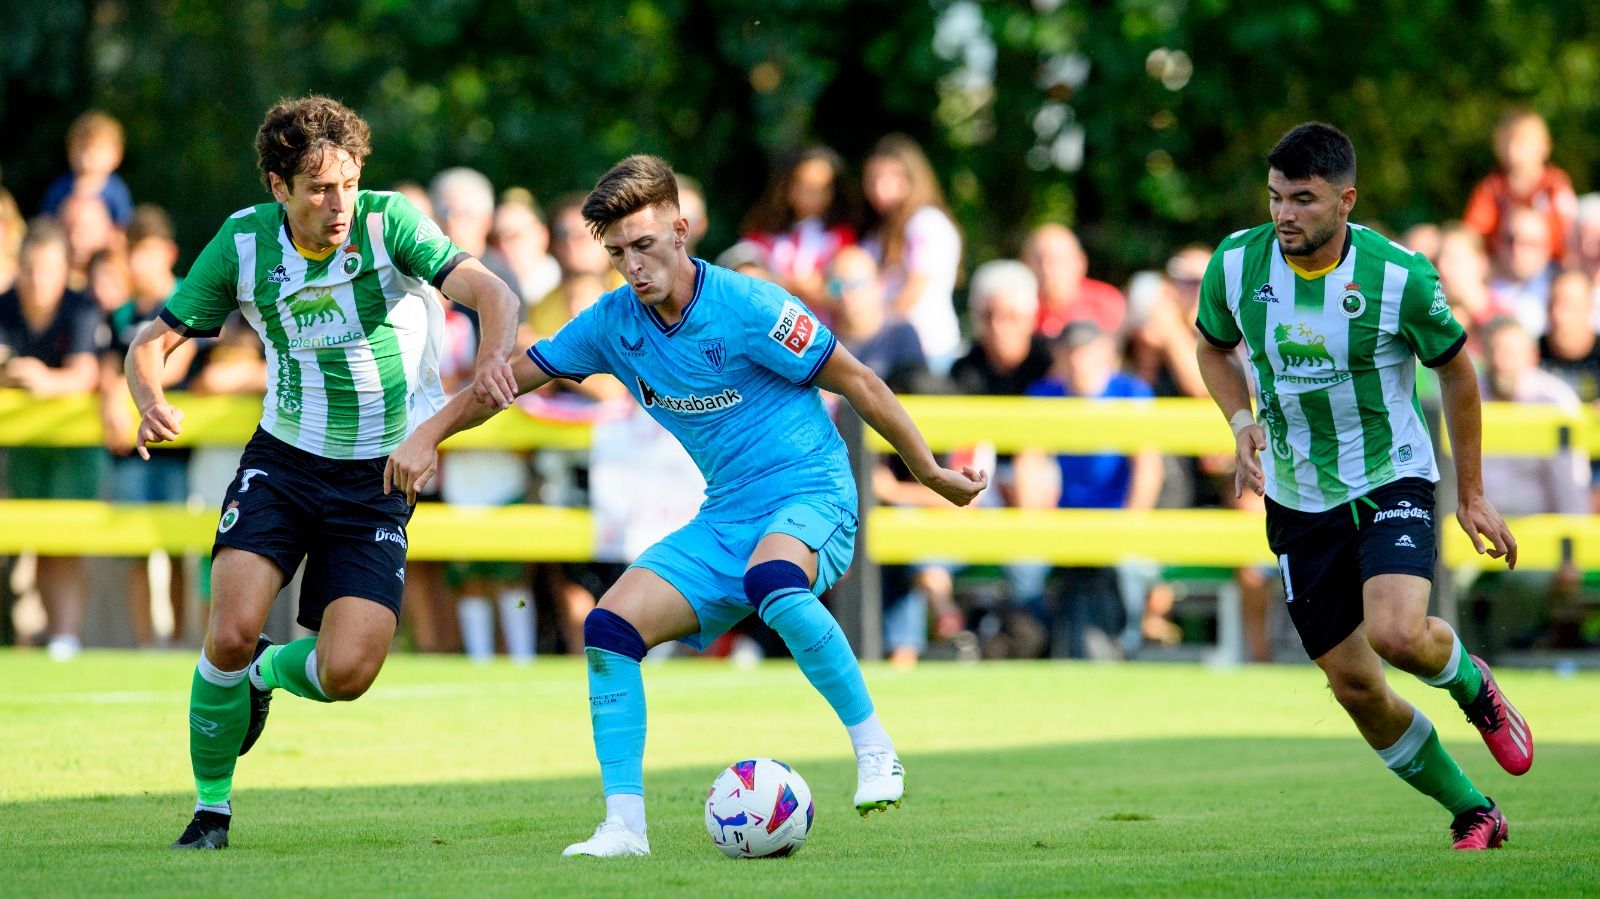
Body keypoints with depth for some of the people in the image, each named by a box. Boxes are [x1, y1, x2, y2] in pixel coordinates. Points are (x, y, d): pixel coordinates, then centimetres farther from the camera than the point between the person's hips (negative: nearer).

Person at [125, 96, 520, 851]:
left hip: (379, 479, -1)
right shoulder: (243, 243, -6)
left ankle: (271, 671, 24)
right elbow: (154, 341, 0)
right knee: (231, 633, -19)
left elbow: (490, 293, -25)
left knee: (345, 674, -15)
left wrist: (492, 357, -47)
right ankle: (211, 808, 5)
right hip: (283, 461, 1)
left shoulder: (387, 222, -14)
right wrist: (150, 404, -23)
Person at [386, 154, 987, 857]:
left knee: (771, 584, -40)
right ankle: (624, 823, -7)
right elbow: (512, 376, 11)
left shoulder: (744, 306, -16)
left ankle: (874, 750, -25)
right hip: (726, 517, 7)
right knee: (610, 626, -11)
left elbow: (856, 383, -9)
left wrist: (932, 475, -3)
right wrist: (427, 437, -1)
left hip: (810, 493, -7)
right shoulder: (613, 323, 1)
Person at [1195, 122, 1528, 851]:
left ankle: (1472, 684, 8)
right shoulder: (1236, 265, -9)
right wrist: (1242, 421, -7)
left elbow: (1455, 371, -1)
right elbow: (1213, 345, 13)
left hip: (1391, 482, -3)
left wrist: (1472, 496, 4)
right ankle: (1472, 813, 23)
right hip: (1298, 503, 4)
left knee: (1397, 634, -29)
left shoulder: (1401, 278, -17)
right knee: (1354, 686, 3)